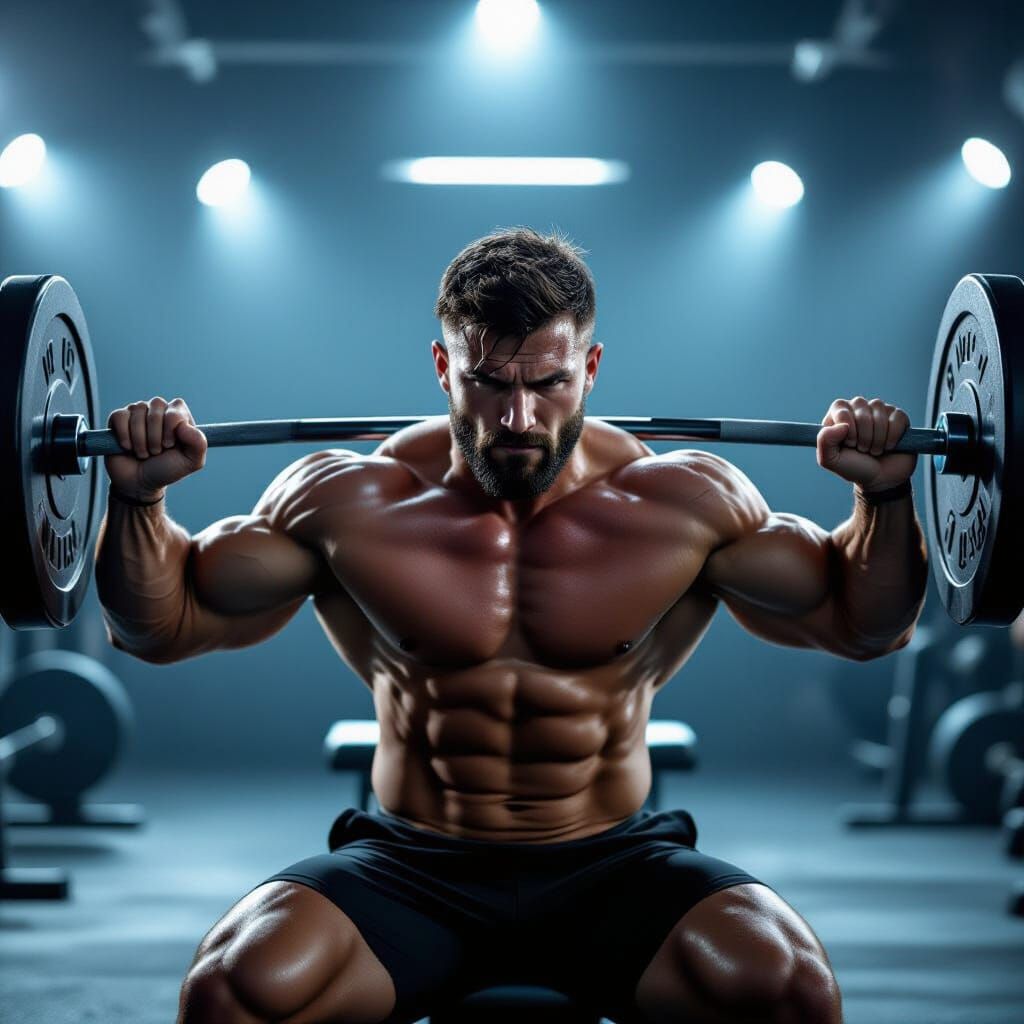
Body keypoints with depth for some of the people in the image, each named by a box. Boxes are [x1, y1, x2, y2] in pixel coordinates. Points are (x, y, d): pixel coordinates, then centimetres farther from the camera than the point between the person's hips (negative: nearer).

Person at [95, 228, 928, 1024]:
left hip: (616, 872, 0)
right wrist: (139, 497, -13)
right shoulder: (349, 505, -3)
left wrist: (884, 493, -11)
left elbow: (867, 624, 6)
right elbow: (158, 625, 4)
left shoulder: (684, 506, -2)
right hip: (410, 870, 0)